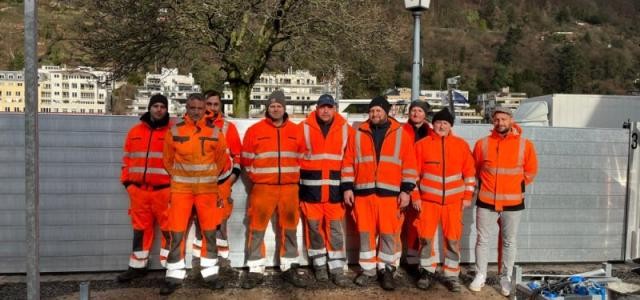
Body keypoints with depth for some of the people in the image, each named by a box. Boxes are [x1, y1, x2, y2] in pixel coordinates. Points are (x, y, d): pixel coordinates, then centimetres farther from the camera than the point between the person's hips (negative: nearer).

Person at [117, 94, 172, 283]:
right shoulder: (135, 132, 12)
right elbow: (127, 158, 17)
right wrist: (126, 180, 10)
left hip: (164, 190, -4)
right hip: (138, 189, 4)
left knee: (168, 229, 0)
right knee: (140, 228, 14)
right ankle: (138, 266, 25)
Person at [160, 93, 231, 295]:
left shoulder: (215, 133, 0)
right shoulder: (174, 131, -2)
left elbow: (221, 161, 11)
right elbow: (168, 161, 9)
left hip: (208, 189, 1)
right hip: (181, 189, -1)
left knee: (209, 232, 7)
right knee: (177, 233, 0)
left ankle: (210, 273, 19)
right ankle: (174, 276, 11)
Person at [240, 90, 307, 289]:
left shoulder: (296, 130, 7)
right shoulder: (255, 130, 0)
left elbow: (302, 157, 14)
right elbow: (246, 159, 5)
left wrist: (295, 177, 9)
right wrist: (257, 177, 4)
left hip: (289, 187, 2)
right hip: (262, 187, -2)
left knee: (289, 228, 10)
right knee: (257, 229, 0)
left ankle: (289, 268, 22)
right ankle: (255, 271, 9)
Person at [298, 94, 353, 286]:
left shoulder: (345, 129, 3)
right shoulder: (304, 128, -2)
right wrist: (298, 179, -1)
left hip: (335, 187, 1)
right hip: (311, 186, -1)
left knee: (336, 229, 3)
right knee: (314, 226, 7)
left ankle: (337, 269, 10)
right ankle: (319, 265, 22)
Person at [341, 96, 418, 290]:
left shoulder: (401, 134, 5)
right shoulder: (358, 134, 9)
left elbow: (409, 165, 3)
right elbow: (348, 163, 9)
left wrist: (406, 190, -4)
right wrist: (347, 188, 3)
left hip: (390, 193, -1)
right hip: (363, 192, 2)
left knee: (389, 233, 1)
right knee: (366, 232, 6)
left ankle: (387, 270, 16)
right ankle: (368, 269, 20)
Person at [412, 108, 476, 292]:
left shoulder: (461, 145, 4)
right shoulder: (422, 145, -1)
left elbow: (469, 173, 7)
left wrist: (467, 196, 4)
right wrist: (415, 196, -2)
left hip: (453, 201, 1)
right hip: (428, 199, -1)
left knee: (453, 239, 4)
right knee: (426, 237, 3)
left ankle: (452, 276, 17)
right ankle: (427, 272, 20)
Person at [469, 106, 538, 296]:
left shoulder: (525, 145, -3)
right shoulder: (482, 144, -1)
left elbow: (531, 171, 8)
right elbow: (474, 169, 11)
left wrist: (516, 186, 6)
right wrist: (485, 185, 10)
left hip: (513, 203, 0)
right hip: (486, 201, 0)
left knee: (509, 242, 10)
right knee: (482, 240, 7)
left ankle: (505, 278, 22)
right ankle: (480, 276, 19)